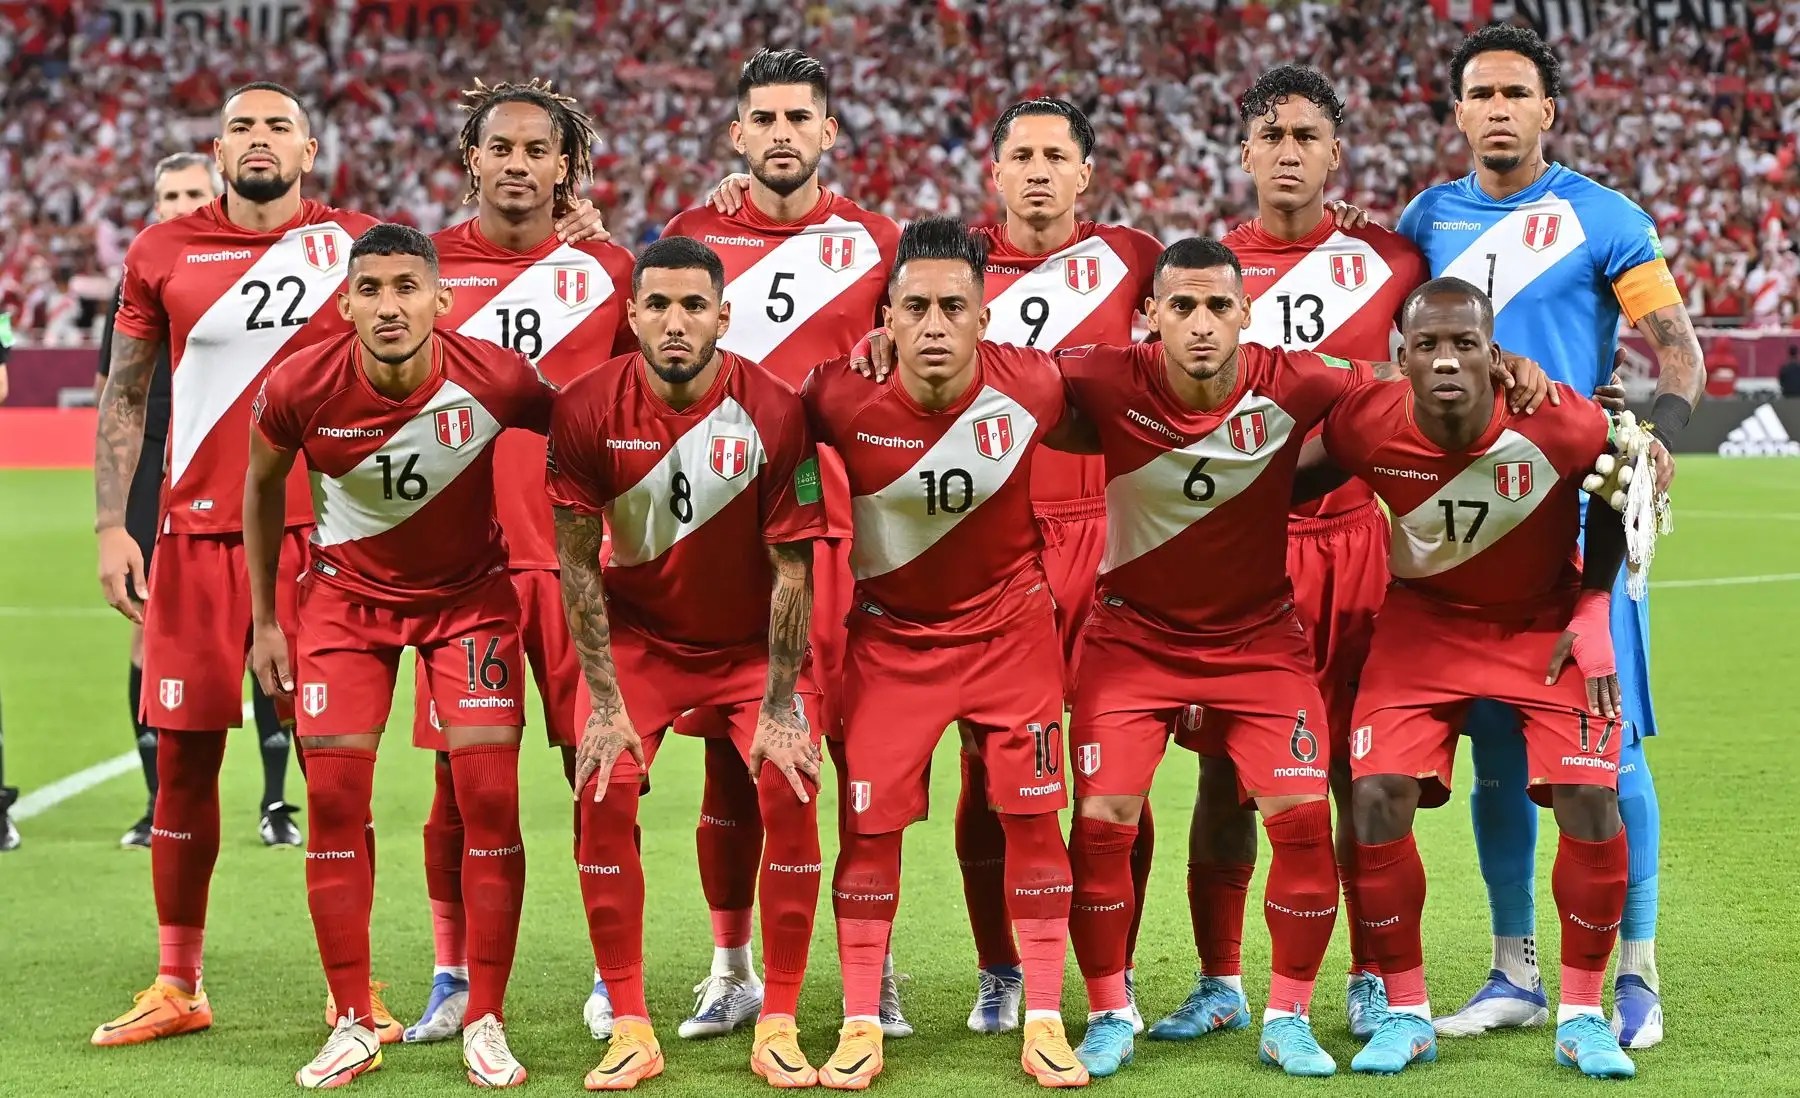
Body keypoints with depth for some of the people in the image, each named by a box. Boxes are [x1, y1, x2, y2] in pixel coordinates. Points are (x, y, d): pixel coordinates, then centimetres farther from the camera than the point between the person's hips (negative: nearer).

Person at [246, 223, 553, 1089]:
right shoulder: (299, 387, -22)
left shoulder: (495, 381, -26)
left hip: (470, 593, -1)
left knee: (490, 795, -10)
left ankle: (485, 1024, 3)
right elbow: (262, 484, 0)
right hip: (348, 592, 1)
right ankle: (352, 1026, 7)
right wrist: (264, 619, 4)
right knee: (332, 799, -6)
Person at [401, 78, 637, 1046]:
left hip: (580, 555, 0)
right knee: (460, 777, 3)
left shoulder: (605, 271, 6)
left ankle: (614, 977, 13)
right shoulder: (426, 267, 6)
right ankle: (453, 979, 15)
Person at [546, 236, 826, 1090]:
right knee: (603, 792, -16)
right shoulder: (587, 408, -18)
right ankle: (630, 1028, -5)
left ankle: (779, 1027, -5)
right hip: (639, 635, 1)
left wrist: (779, 706, -15)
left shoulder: (772, 410, -21)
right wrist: (606, 702, -12)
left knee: (791, 790, -17)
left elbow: (791, 569, -14)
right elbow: (578, 563, -9)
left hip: (753, 640, -1)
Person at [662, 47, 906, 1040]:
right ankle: (731, 970, 15)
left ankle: (876, 970, 9)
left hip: (838, 525, -1)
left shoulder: (874, 243, 7)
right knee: (728, 750, 4)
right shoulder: (691, 237, 9)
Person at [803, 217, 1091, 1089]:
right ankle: (861, 1025, 13)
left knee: (1031, 813, -1)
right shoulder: (841, 396, -22)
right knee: (871, 820, -1)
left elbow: (1098, 436, 3)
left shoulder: (1032, 387, -20)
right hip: (890, 632, 0)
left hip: (1009, 621, 0)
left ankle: (1044, 1023, 10)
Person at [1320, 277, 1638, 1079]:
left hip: (1545, 621, -1)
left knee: (1590, 800, -15)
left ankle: (1582, 1015, 4)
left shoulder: (1560, 426, -27)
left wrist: (1593, 612, -8)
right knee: (1377, 799, -14)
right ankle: (1406, 1014, 3)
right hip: (1424, 621, 1)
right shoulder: (1364, 426, -25)